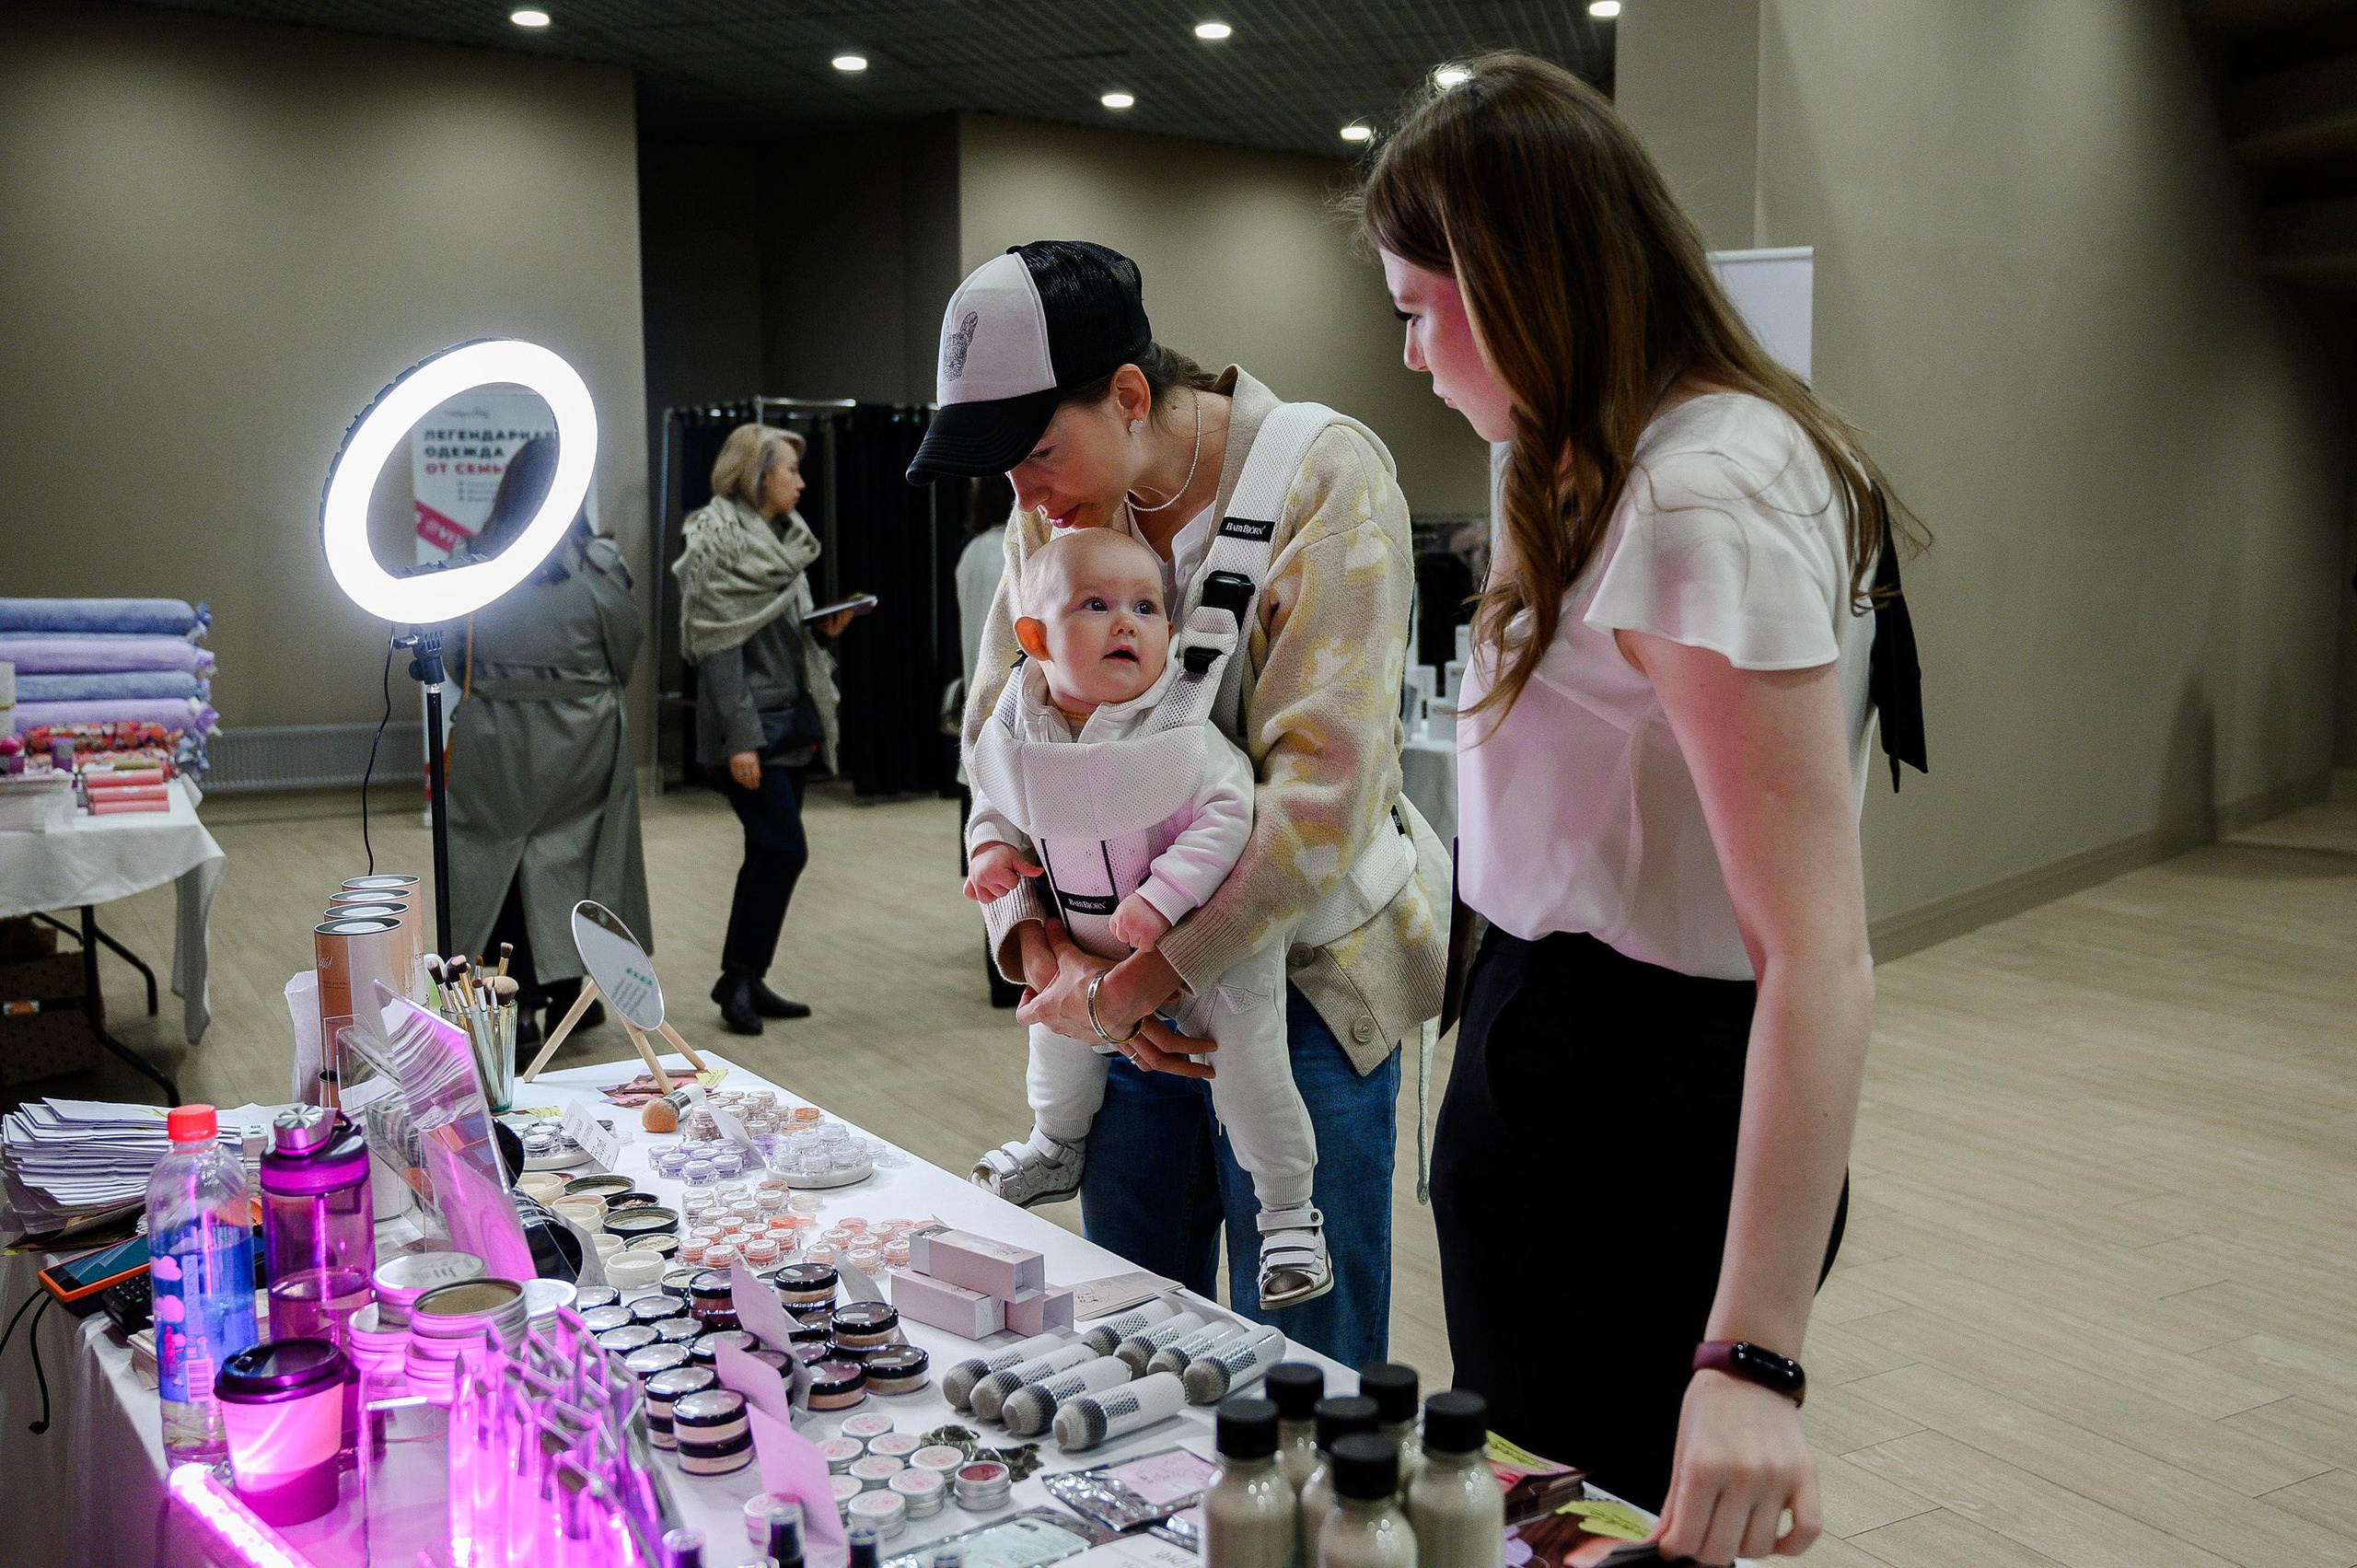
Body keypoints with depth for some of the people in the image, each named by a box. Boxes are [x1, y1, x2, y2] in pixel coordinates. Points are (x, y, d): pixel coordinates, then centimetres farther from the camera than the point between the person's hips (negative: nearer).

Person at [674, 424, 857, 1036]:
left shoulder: (785, 539, 14)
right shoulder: (717, 542, -11)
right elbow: (719, 645, -17)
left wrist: (825, 629, 0)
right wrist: (740, 739, -21)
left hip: (791, 720, 8)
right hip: (750, 723, -8)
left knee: (769, 853, 8)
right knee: (785, 848, -11)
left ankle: (746, 981, 16)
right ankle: (738, 977, 2)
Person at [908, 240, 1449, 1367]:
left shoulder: (1323, 479, -15)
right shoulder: (1049, 511, 5)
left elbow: (1324, 793, -21)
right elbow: (997, 746, 8)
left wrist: (1124, 985, -19)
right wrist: (1041, 947, -9)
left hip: (1298, 975, -5)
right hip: (1122, 986, 6)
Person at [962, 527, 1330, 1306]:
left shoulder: (1181, 735, -24)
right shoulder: (1014, 736, -9)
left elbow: (1229, 813, -27)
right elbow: (995, 798, 9)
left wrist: (1161, 896, -35)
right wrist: (994, 845, -12)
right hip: (1087, 944, 5)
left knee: (1245, 1059, -12)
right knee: (1059, 1027, 21)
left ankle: (1287, 1210, 10)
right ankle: (1057, 1146, 52)